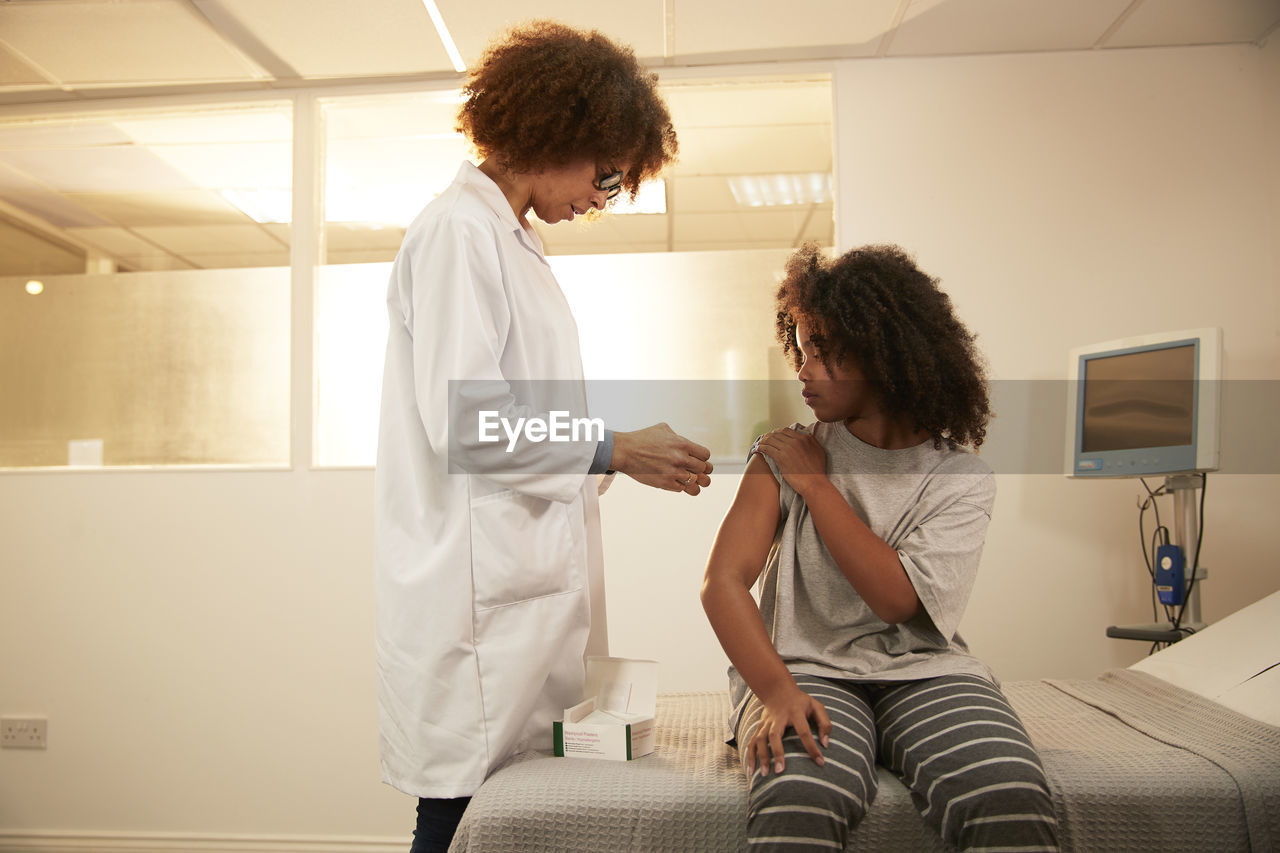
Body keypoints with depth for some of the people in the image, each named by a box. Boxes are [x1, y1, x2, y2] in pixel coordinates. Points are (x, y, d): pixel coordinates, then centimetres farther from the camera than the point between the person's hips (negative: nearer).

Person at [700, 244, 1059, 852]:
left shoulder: (961, 478, 4)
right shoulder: (784, 455, 5)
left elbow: (897, 599, -10)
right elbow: (723, 582, -6)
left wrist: (816, 485, -5)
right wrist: (776, 690, -22)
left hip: (923, 673, 2)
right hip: (805, 669, -1)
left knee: (1012, 801, -28)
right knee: (798, 800, -34)